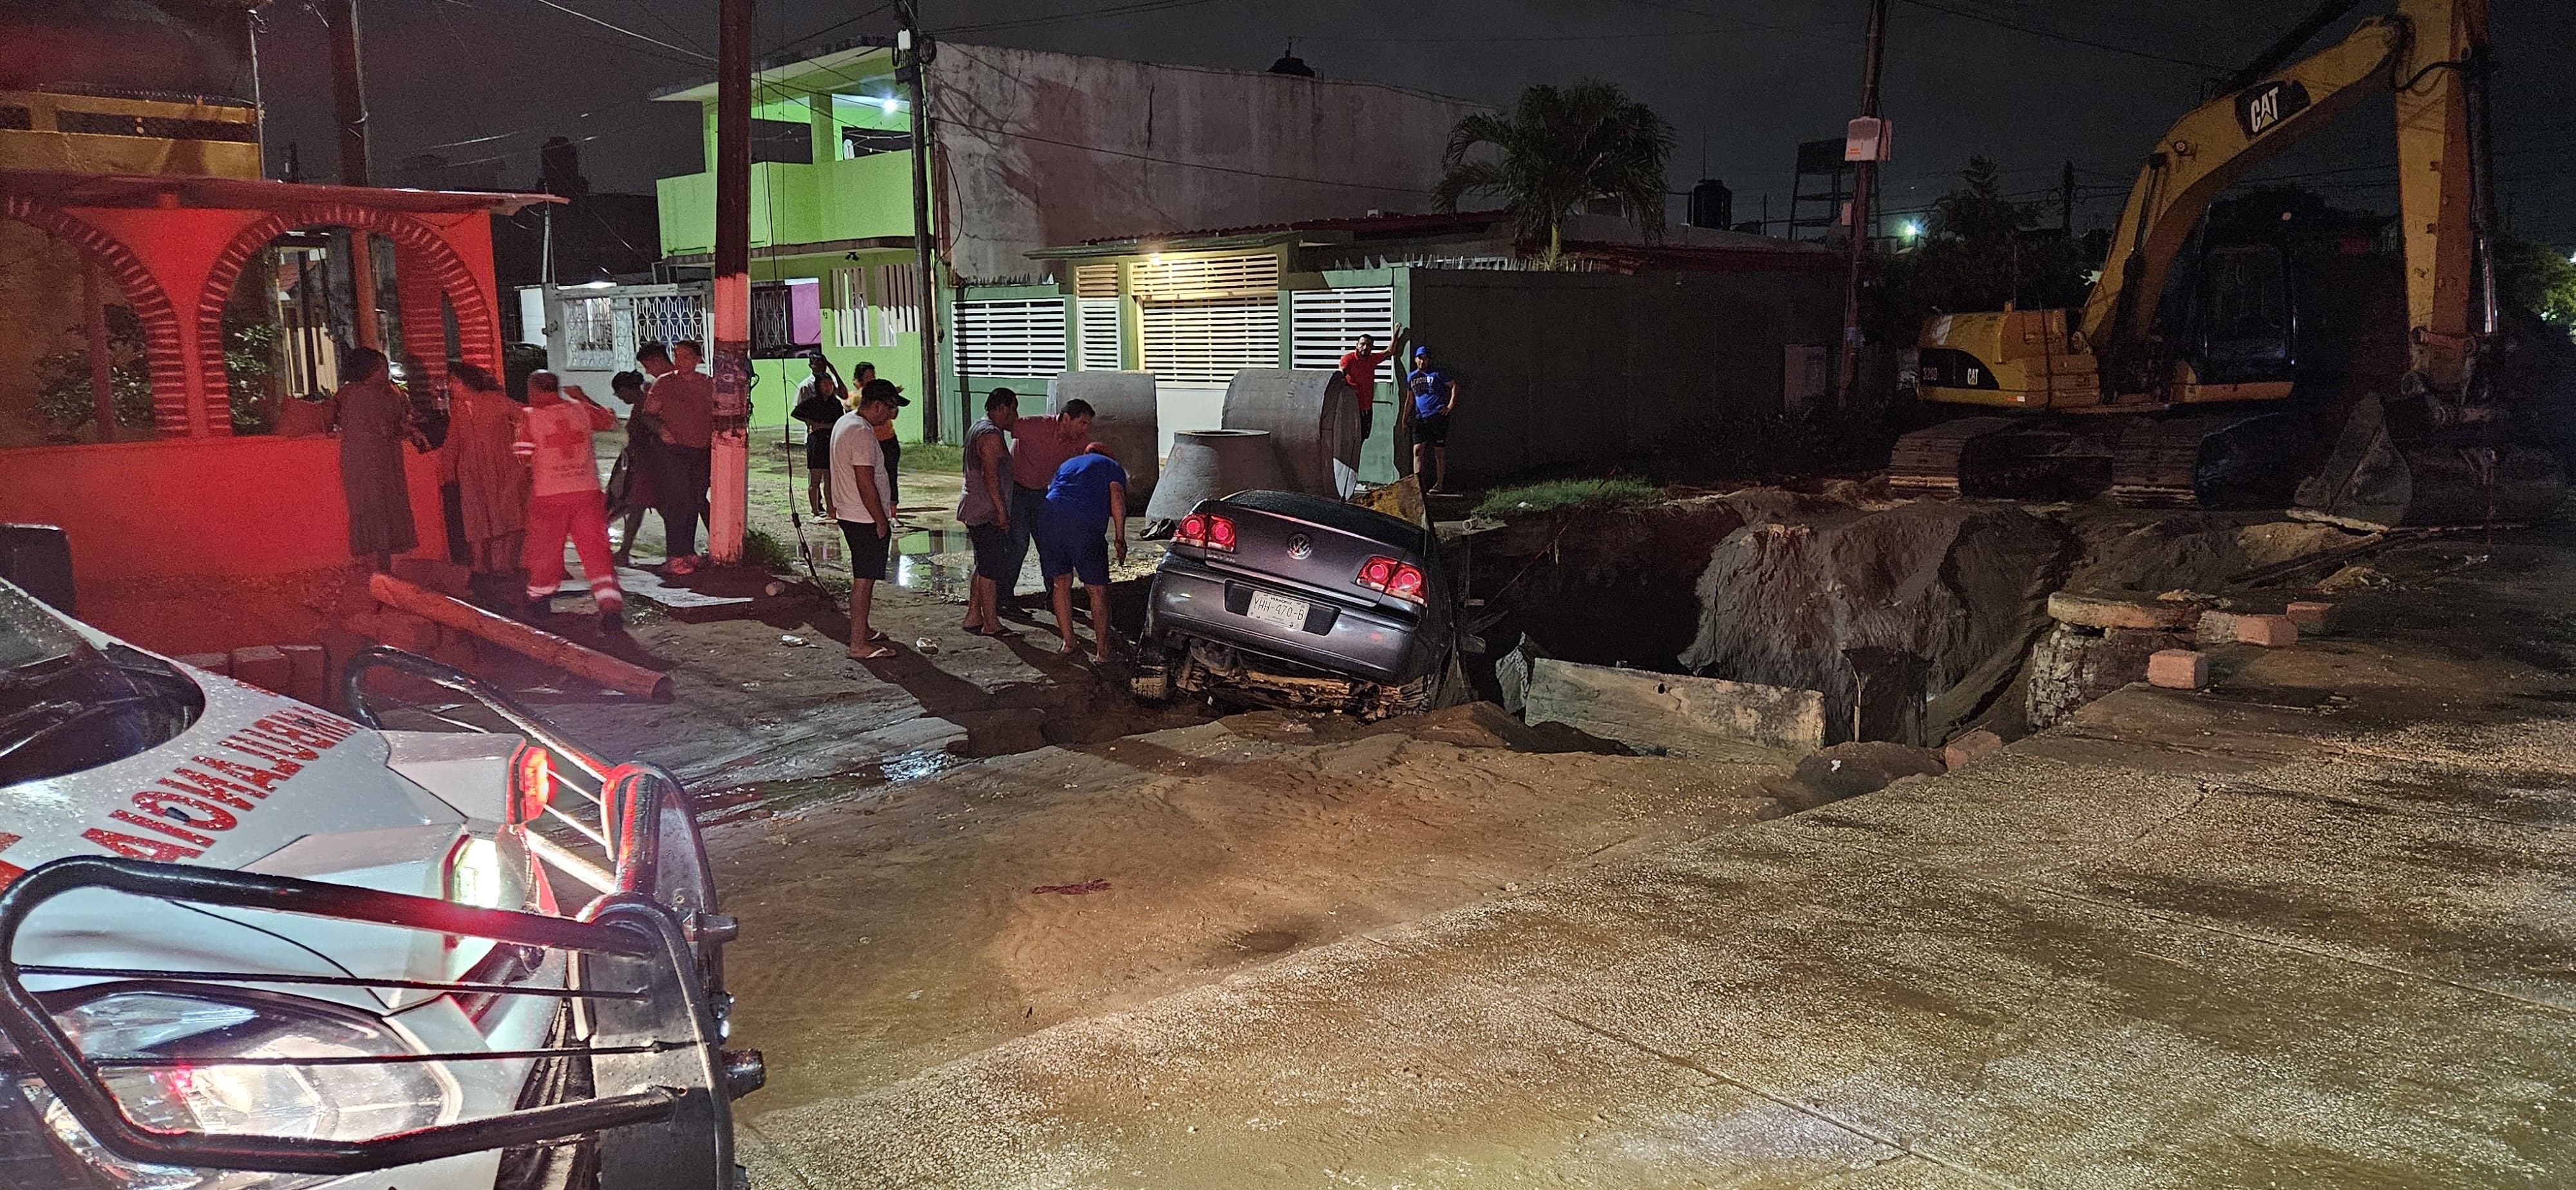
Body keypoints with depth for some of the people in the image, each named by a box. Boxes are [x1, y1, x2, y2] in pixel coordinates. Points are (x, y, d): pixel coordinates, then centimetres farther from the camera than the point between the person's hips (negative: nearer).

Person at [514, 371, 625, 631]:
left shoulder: (529, 415, -2)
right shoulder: (580, 408, 5)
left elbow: (524, 458, -7)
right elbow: (611, 421, 24)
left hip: (547, 495, -1)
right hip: (587, 491, 2)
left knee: (545, 549, 16)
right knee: (596, 549, -1)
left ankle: (539, 599, 34)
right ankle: (611, 606, -15)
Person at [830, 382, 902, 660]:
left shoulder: (844, 422, 12)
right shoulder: (862, 433, -21)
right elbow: (866, 485, -24)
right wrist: (882, 521, -17)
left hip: (849, 513, 11)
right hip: (866, 518, -11)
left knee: (864, 575, 21)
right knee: (864, 578, -6)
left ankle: (862, 630, 33)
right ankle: (859, 645, -3)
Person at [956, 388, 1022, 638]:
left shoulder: (976, 429, 17)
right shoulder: (991, 435, -16)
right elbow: (990, 474, -22)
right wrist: (1001, 509, -20)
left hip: (975, 511, 11)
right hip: (988, 512, -11)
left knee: (983, 566, 15)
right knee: (991, 568, -5)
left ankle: (973, 617, 20)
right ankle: (991, 624, -1)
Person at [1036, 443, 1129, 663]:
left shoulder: (1067, 464, 37)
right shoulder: (1113, 467, 23)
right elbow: (1116, 494, 5)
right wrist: (1119, 538, 3)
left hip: (1048, 515, 4)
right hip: (1084, 523, -4)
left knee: (1061, 583, 19)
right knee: (1097, 589, 7)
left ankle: (1068, 642, 26)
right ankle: (1102, 649, 10)